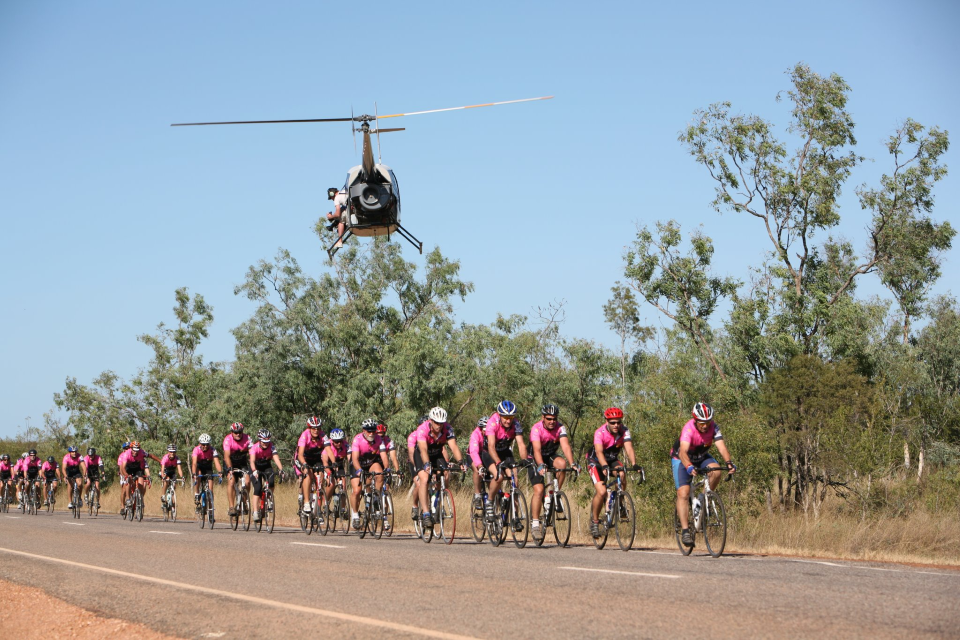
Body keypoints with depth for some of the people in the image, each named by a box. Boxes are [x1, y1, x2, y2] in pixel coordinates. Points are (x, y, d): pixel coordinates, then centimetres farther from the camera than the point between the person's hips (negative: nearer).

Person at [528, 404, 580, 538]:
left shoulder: (560, 428, -17)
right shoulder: (536, 429, -25)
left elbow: (566, 446, -29)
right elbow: (537, 449, -38)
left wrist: (572, 464, -44)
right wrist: (541, 465, -55)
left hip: (551, 456, 3)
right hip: (535, 460, -3)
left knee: (562, 463, -30)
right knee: (539, 490, -18)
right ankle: (534, 523, -10)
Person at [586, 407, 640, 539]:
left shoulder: (624, 431, -20)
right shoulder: (600, 433, -29)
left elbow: (629, 448, -32)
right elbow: (599, 452, -42)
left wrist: (634, 464, -50)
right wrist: (604, 467, -59)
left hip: (613, 460, 3)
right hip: (595, 462, -3)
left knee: (622, 475, -30)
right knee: (601, 492, -21)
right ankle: (594, 521, -2)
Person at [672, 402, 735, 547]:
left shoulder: (713, 428, -22)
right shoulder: (688, 429, -33)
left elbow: (721, 447, -32)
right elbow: (683, 451, -45)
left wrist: (729, 463, -50)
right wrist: (689, 467, -63)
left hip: (701, 457, 4)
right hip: (681, 459, -4)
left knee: (716, 471, -27)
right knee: (683, 493, -18)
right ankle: (685, 530, -16)